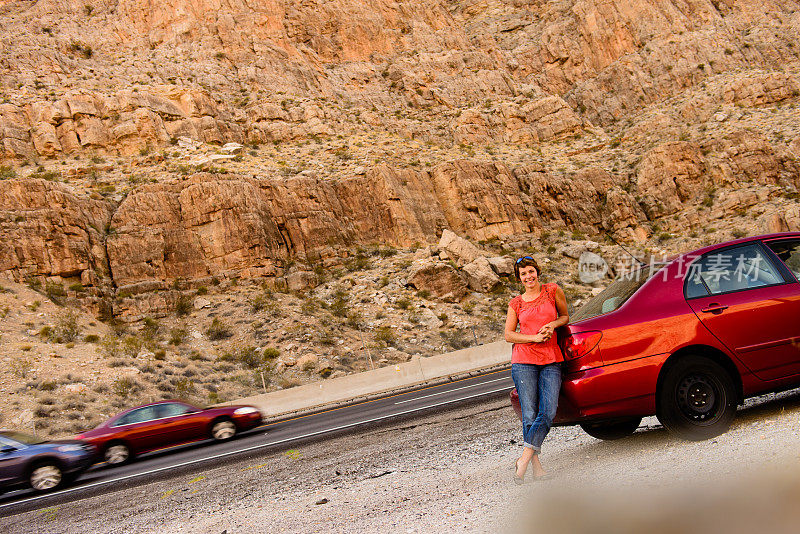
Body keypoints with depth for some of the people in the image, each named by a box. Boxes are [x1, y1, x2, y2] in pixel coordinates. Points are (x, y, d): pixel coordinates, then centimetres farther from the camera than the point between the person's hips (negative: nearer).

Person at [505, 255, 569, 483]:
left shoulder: (552, 291, 9)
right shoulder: (516, 303, 10)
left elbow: (565, 316, 19)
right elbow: (508, 335, 7)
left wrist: (553, 324, -3)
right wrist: (534, 338, -8)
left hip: (551, 361, 1)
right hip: (524, 361, 0)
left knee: (548, 413, -14)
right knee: (530, 415, -7)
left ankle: (523, 460, -10)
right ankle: (536, 465, 0)